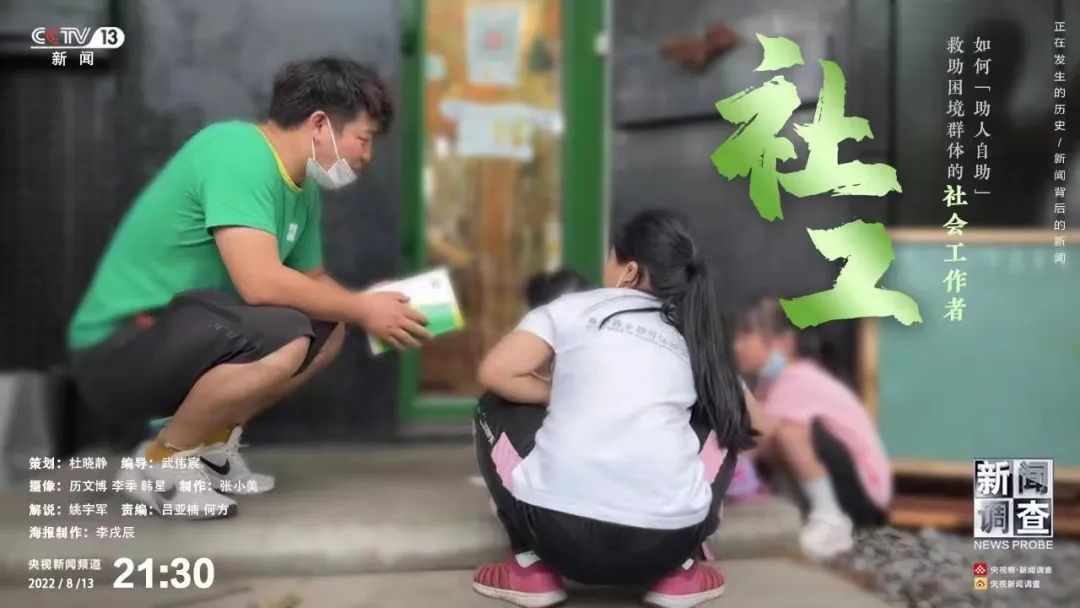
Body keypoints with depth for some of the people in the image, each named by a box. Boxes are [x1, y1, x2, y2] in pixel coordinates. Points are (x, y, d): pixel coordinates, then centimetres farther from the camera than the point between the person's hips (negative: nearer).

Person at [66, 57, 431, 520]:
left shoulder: (301, 186, 6)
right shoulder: (239, 153, -21)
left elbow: (312, 280, 18)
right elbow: (260, 283, -31)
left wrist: (370, 308, -1)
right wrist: (362, 309, -18)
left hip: (181, 335, 9)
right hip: (116, 352, -9)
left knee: (327, 330, 5)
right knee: (283, 337, -30)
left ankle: (209, 443, 11)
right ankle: (162, 461, -8)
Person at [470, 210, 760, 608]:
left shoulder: (573, 308, 11)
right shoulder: (694, 337, 18)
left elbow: (496, 373, 3)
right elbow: (742, 417, 28)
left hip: (561, 531, -2)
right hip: (666, 539, 2)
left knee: (497, 410, 26)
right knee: (723, 421, 30)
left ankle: (531, 568, 18)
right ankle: (681, 572, 21)